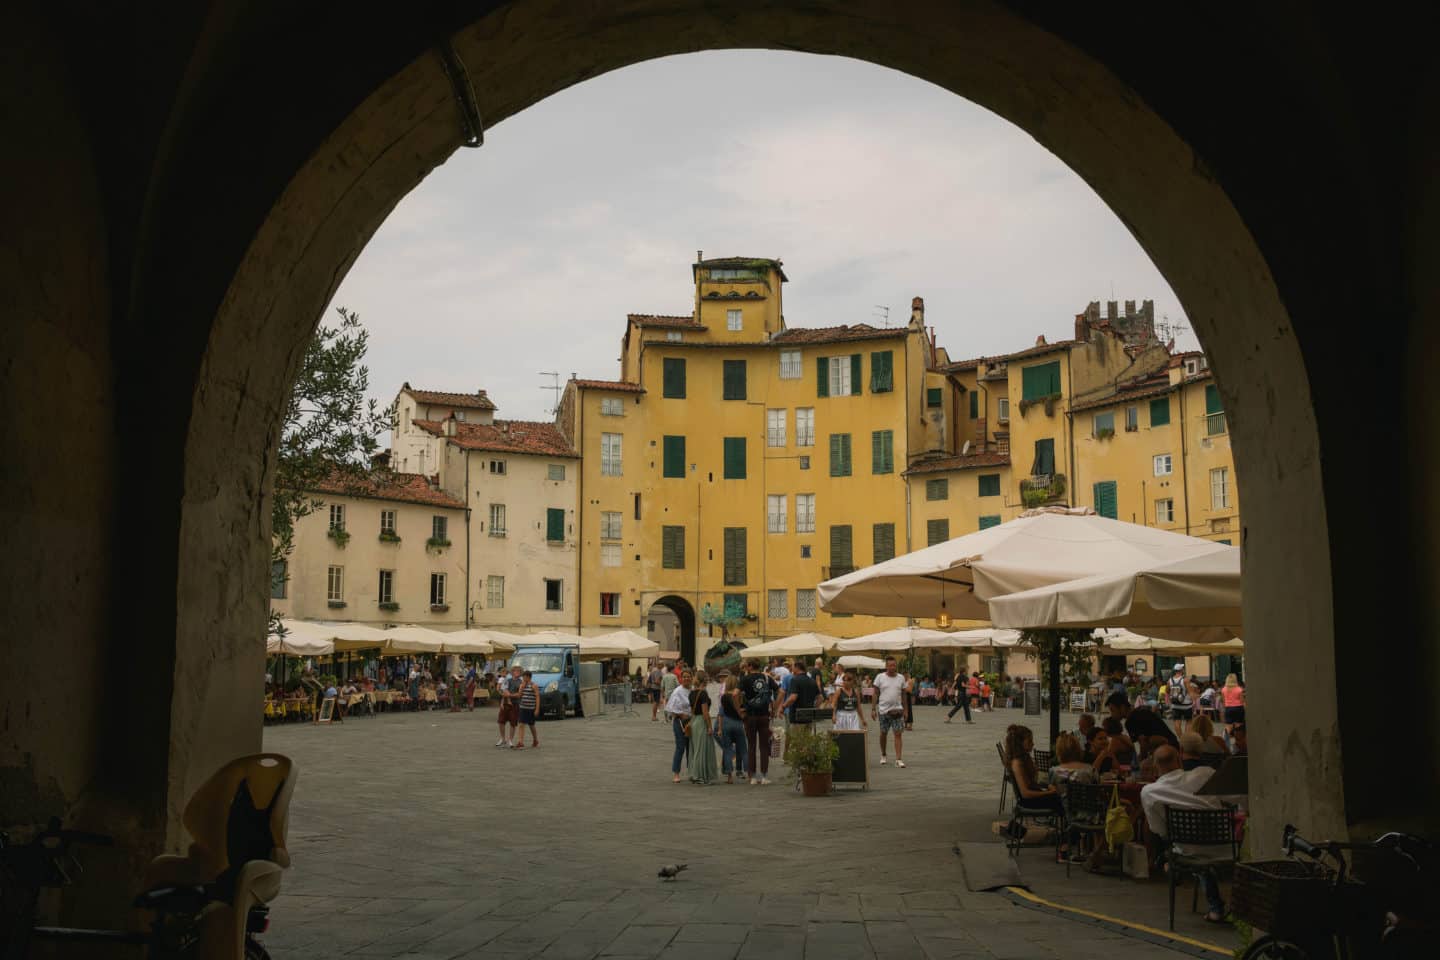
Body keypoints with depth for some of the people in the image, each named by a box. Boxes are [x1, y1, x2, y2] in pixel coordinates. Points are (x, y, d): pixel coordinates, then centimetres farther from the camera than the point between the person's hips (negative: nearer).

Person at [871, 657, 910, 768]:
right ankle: (883, 755, 31)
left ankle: (899, 759, -8)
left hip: (897, 710, 1)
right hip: (883, 710, -1)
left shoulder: (901, 678, 4)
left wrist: (905, 710, 8)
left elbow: (903, 695, 10)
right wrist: (873, 709, -5)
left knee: (898, 734, -7)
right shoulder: (880, 677, -1)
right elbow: (876, 694, 1)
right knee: (883, 733, 11)